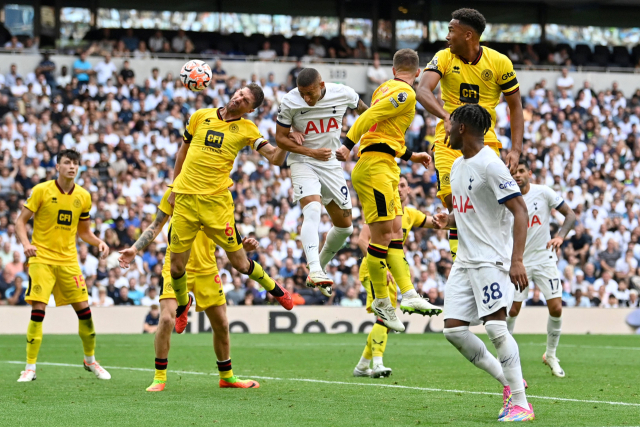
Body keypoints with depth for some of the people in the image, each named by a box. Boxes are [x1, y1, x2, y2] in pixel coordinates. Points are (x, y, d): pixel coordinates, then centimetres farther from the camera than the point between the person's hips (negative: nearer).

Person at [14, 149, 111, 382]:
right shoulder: (41, 190, -6)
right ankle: (30, 367, -5)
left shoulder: (83, 196, 6)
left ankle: (90, 360, 22)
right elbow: (21, 221, -4)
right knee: (38, 310, -13)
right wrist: (26, 243, -21)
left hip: (68, 260, 4)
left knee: (84, 309, 1)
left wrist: (99, 242, -2)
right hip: (42, 258, -4)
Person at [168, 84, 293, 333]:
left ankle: (273, 288, 29)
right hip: (185, 198, 2)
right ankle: (182, 303, 34)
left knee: (239, 262, 0)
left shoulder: (246, 129, 3)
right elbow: (184, 149, 19)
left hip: (216, 200, -2)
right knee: (177, 265, 3)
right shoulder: (201, 116, 7)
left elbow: (275, 158, -6)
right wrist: (174, 186, 16)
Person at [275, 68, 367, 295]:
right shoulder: (290, 102, -16)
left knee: (345, 225, 7)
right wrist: (312, 152, -18)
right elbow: (280, 138, -7)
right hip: (303, 163, -4)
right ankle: (314, 270, -40)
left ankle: (321, 264, 28)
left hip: (331, 164, 4)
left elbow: (364, 110, 11)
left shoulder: (343, 94, -11)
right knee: (312, 211, -28)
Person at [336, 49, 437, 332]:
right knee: (382, 234, -8)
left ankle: (409, 295, 3)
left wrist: (410, 156, 35)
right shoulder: (405, 94, -8)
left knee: (395, 234, 6)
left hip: (385, 170, 10)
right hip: (376, 167, -10)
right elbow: (369, 117, -18)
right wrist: (347, 145, -23)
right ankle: (381, 301, -2)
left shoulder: (385, 88, 20)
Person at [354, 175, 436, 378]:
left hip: (390, 272, 8)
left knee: (387, 322, 12)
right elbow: (362, 240, -19)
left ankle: (362, 366, 24)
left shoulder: (410, 214, 10)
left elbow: (435, 223, 24)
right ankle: (377, 364, -30)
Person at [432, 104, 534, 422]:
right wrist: (449, 221, 6)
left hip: (492, 259, -9)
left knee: (495, 326, -16)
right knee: (453, 329, 0)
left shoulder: (490, 164, -14)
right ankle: (508, 382, 12)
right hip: (465, 261, 9)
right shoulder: (458, 165, 14)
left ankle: (521, 404, -10)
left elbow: (519, 210, -19)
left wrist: (517, 260, -28)